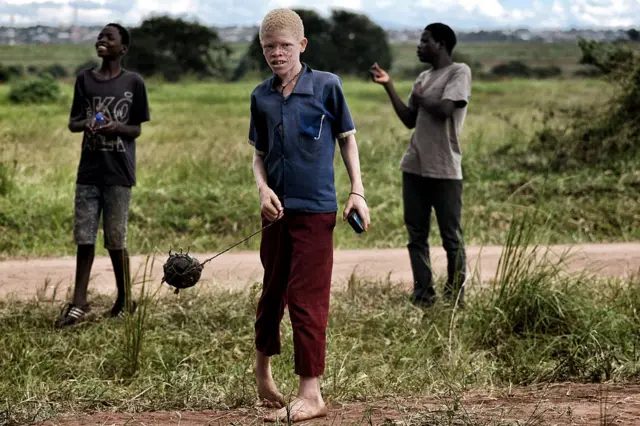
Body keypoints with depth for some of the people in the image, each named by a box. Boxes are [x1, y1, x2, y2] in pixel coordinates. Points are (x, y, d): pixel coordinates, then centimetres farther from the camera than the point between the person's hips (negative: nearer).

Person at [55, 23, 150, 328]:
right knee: (84, 238, 1)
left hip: (118, 173, -3)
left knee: (115, 240, 1)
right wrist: (85, 124, -12)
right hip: (88, 171, 3)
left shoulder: (133, 83, 0)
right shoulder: (84, 79, 7)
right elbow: (72, 123, 11)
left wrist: (117, 127, -18)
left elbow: (136, 130, 3)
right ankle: (79, 305, 3)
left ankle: (125, 301, 17)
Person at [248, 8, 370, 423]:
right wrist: (263, 188, -5)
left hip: (316, 208, -4)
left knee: (307, 299, -7)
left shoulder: (327, 86, -4)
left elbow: (347, 139, 5)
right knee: (273, 292, 16)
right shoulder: (261, 96, 6)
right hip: (277, 210, 4)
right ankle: (263, 369, 37)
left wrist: (357, 191, -2)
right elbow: (259, 154, 14)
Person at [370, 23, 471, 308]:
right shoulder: (423, 78, 17)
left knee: (451, 238, -1)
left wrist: (420, 98, -1)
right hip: (414, 168, 7)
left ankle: (455, 299, 6)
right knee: (417, 236, 6)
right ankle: (422, 297, 10)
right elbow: (409, 120, 15)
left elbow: (445, 109, -19)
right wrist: (389, 86, 9)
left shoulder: (459, 72, -5)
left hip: (445, 170, -7)